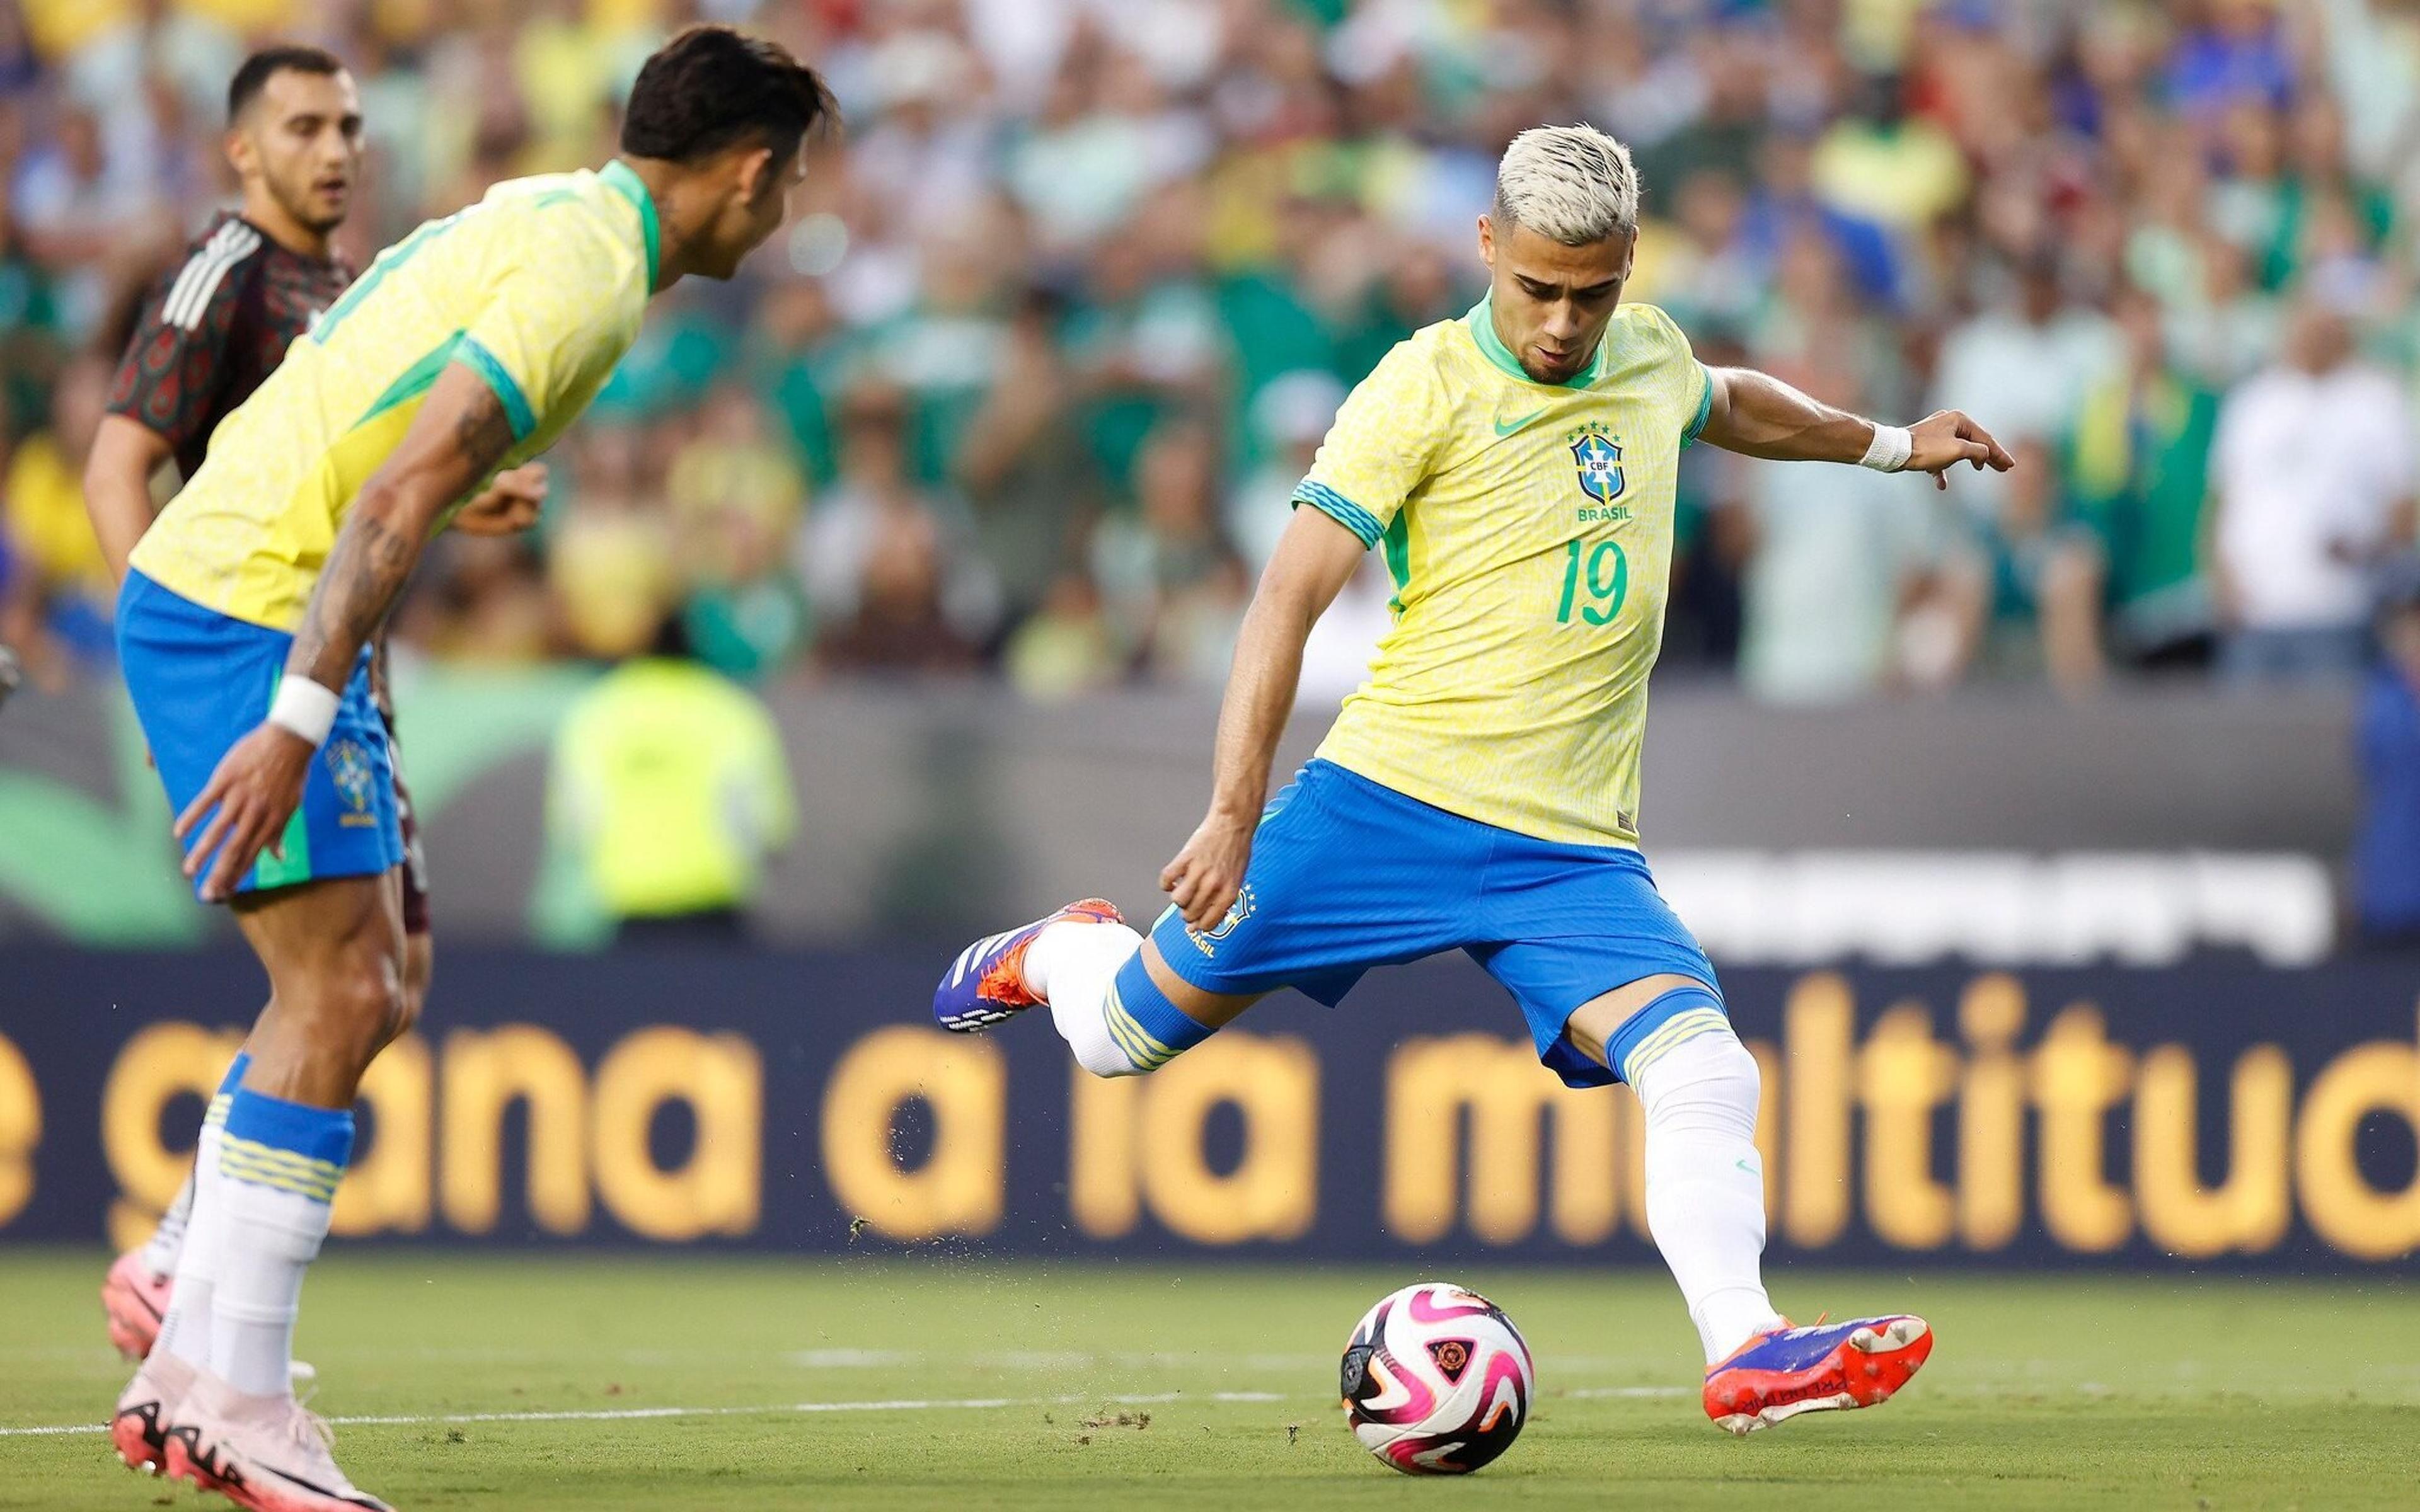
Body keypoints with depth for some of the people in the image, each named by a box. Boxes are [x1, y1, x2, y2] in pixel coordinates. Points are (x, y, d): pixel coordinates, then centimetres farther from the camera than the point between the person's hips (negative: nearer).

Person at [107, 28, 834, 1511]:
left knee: (358, 994, 12)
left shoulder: (547, 217, 15)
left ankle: (190, 1366, 14)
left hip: (212, 595, 10)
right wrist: (299, 717, -28)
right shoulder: (587, 271, -16)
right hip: (247, 615, -10)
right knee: (339, 996, -9)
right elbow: (401, 493, -25)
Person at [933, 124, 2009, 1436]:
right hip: (1391, 793, -3)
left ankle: (1744, 1351, -27)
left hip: (1571, 842, 4)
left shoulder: (1651, 358, 10)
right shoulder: (1427, 387, -8)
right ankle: (1059, 954, 40)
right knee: (1128, 1036, 6)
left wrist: (1886, 443, 43)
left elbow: (1727, 404, 39)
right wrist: (1234, 815, -18)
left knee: (1700, 1066, -20)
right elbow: (1289, 599, -11)